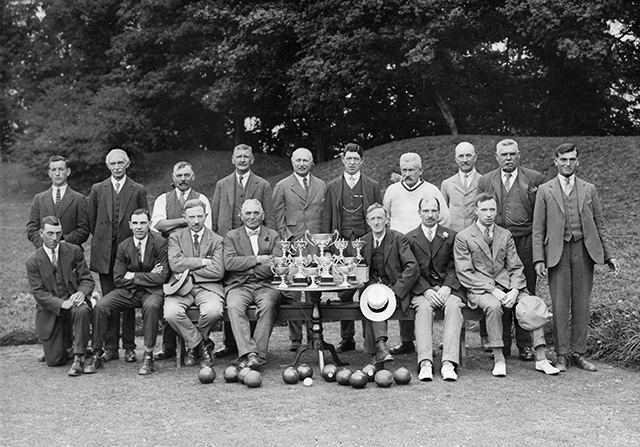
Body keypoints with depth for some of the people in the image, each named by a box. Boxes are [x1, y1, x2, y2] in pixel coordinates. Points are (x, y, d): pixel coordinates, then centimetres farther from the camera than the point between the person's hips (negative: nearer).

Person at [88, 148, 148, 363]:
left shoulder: (138, 190, 4)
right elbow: (92, 221, 12)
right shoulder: (98, 189, 8)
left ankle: (129, 347, 8)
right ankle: (110, 346, 9)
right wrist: (101, 240, 8)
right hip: (105, 253, 1)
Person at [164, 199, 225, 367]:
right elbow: (175, 264, -8)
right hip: (181, 287, 1)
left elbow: (218, 272, -7)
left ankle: (193, 344, 1)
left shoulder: (217, 240, 6)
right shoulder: (175, 237, 10)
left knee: (213, 311, -33)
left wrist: (190, 270, -5)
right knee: (171, 313, -30)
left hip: (208, 286, -1)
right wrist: (204, 261, -9)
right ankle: (203, 345, -4)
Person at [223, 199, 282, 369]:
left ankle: (258, 354, -31)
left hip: (266, 285, 0)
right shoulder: (231, 236, 14)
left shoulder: (273, 236, 16)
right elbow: (229, 263, -3)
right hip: (239, 286, 0)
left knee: (268, 305, -33)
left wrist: (245, 266, -4)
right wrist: (258, 259, -6)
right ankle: (249, 353, -36)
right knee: (234, 306, -32)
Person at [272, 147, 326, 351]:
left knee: (315, 289, -1)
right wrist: (287, 239, -4)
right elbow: (278, 218, 5)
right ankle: (295, 338, 4)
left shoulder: (321, 186, 15)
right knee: (292, 291, -3)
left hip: (316, 244, 2)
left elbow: (326, 215, 16)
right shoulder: (282, 186, 7)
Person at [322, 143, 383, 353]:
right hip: (340, 245, 1)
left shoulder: (372, 186, 10)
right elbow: (326, 218, 11)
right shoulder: (332, 187, 13)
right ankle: (347, 338, 11)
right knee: (343, 293, 2)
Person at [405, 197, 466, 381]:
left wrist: (447, 287, -13)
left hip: (448, 286, 1)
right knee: (424, 307, -32)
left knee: (453, 306, -31)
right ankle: (425, 363, -39)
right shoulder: (410, 238, 10)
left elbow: (454, 268, 5)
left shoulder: (451, 236, 12)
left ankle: (448, 362, -37)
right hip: (421, 289, 0)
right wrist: (426, 290, -13)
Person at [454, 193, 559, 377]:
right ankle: (498, 360, -25)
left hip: (506, 286, 4)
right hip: (479, 289, -4)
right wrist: (492, 290, -16)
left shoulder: (505, 235, 15)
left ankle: (541, 359, -17)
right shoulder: (463, 237, 1)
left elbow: (516, 268, 11)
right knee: (493, 306, -35)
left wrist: (514, 291, -10)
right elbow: (465, 273, -6)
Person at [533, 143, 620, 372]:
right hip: (557, 251, -2)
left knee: (581, 304, 4)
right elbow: (538, 229, 3)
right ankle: (562, 355, 6)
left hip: (584, 250, 2)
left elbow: (599, 225, 14)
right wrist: (539, 259, -6)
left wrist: (609, 255, 7)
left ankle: (578, 353, 13)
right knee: (560, 305, -2)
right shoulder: (545, 191, 6)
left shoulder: (589, 190, 12)